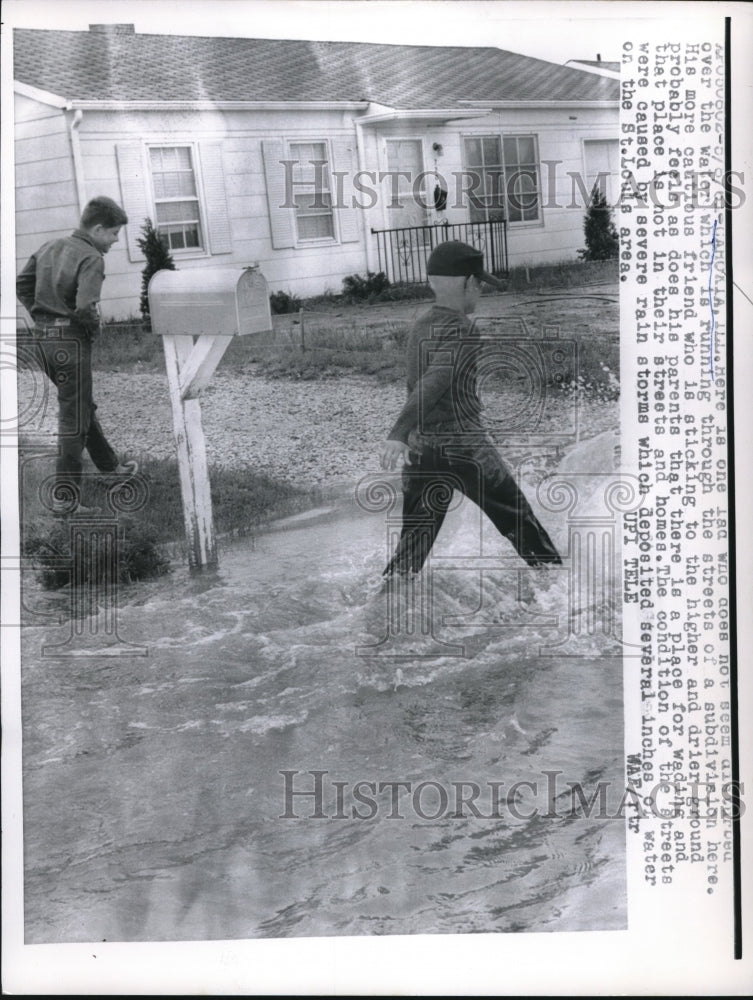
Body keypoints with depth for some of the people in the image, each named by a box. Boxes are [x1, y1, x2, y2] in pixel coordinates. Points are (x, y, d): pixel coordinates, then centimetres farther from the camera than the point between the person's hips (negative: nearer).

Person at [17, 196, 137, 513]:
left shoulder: (49, 248, 9)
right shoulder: (91, 258, -15)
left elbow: (21, 286, 11)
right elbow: (85, 308, -26)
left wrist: (42, 315, 12)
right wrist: (95, 328, -6)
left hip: (40, 340, 8)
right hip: (71, 341, -8)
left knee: (84, 406, 24)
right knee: (73, 420, 1)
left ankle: (110, 465, 41)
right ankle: (65, 496, 4)